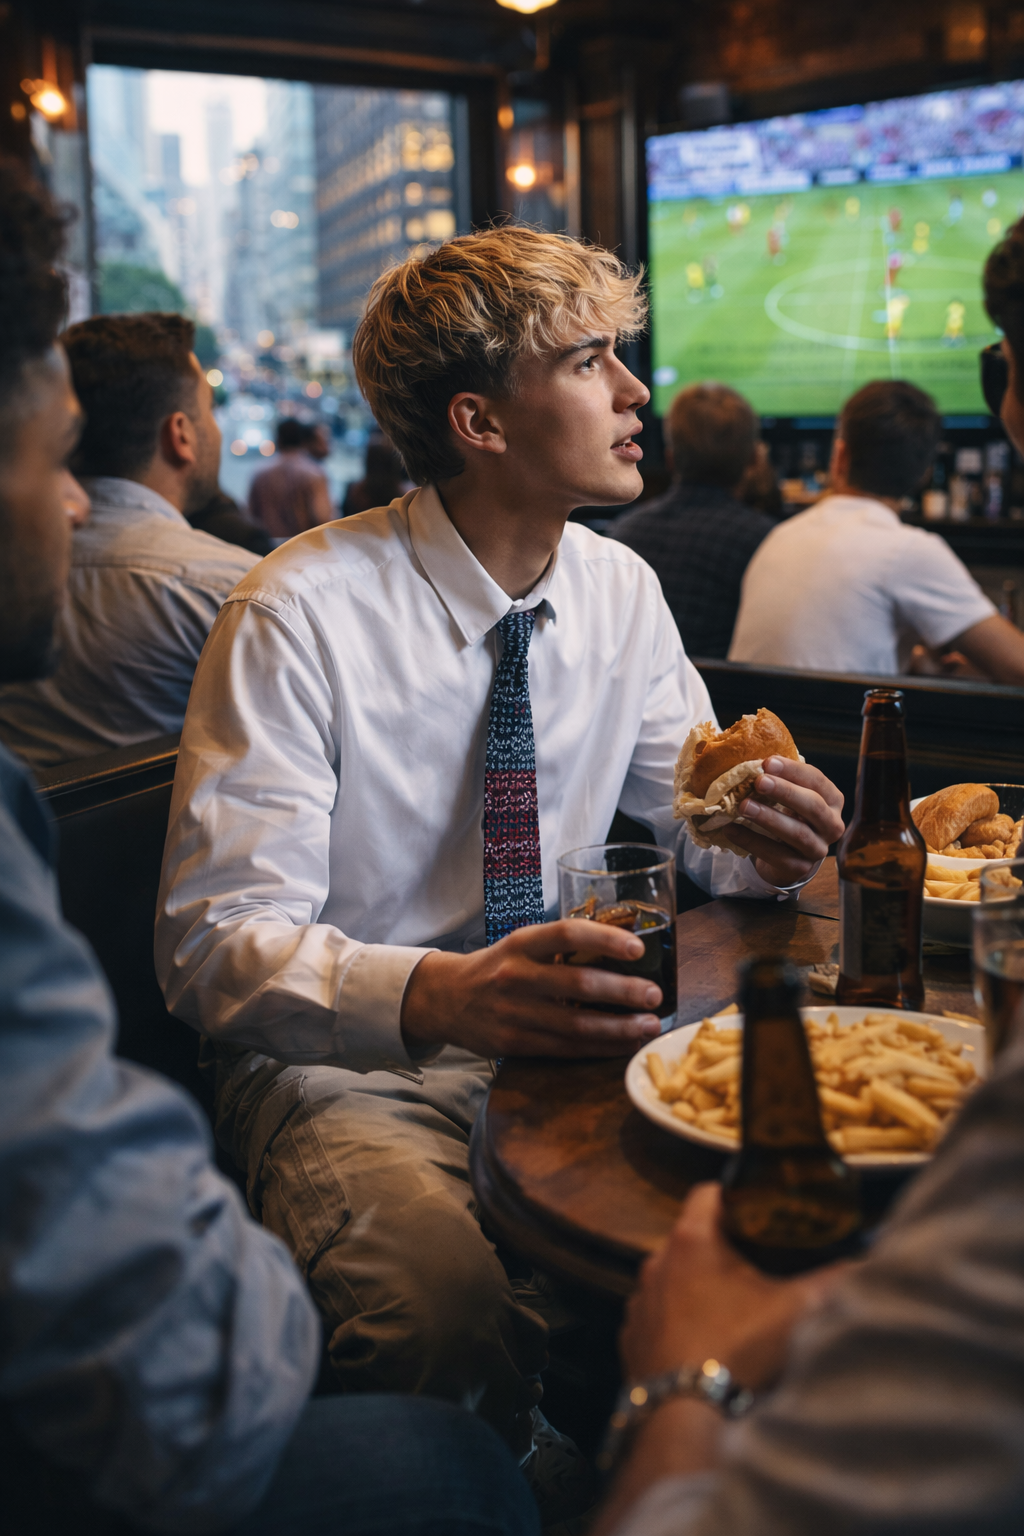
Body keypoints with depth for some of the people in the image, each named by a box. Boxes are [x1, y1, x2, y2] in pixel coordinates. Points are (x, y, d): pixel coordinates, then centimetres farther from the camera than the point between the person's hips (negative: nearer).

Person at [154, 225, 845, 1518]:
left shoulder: (622, 594, 3)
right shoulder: (301, 614, -16)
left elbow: (692, 806, 13)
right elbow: (217, 940, -20)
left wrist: (758, 836, -12)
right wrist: (438, 996, -39)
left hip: (559, 1031, 5)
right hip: (346, 1063, -4)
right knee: (449, 1303, -33)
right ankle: (538, 1487, 0)